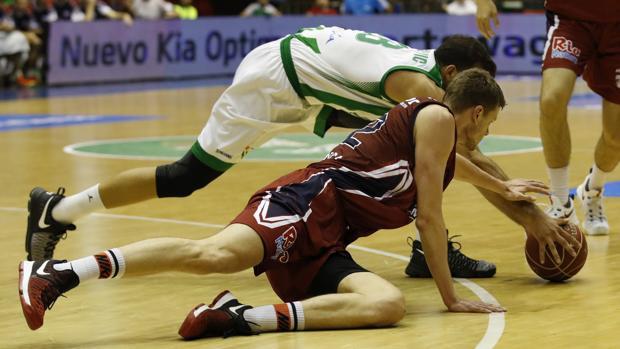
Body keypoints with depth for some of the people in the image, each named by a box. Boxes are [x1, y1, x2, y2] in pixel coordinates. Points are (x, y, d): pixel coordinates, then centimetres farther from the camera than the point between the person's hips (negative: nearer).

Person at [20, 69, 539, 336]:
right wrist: (451, 297, 4)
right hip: (309, 201, -9)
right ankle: (54, 274, -35)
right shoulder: (436, 116, 2)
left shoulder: (436, 130, 31)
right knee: (215, 252, -35)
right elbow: (429, 217, -1)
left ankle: (242, 318, -28)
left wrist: (505, 188, 72)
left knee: (389, 305, -19)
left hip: (324, 243, 9)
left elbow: (452, 161, 60)